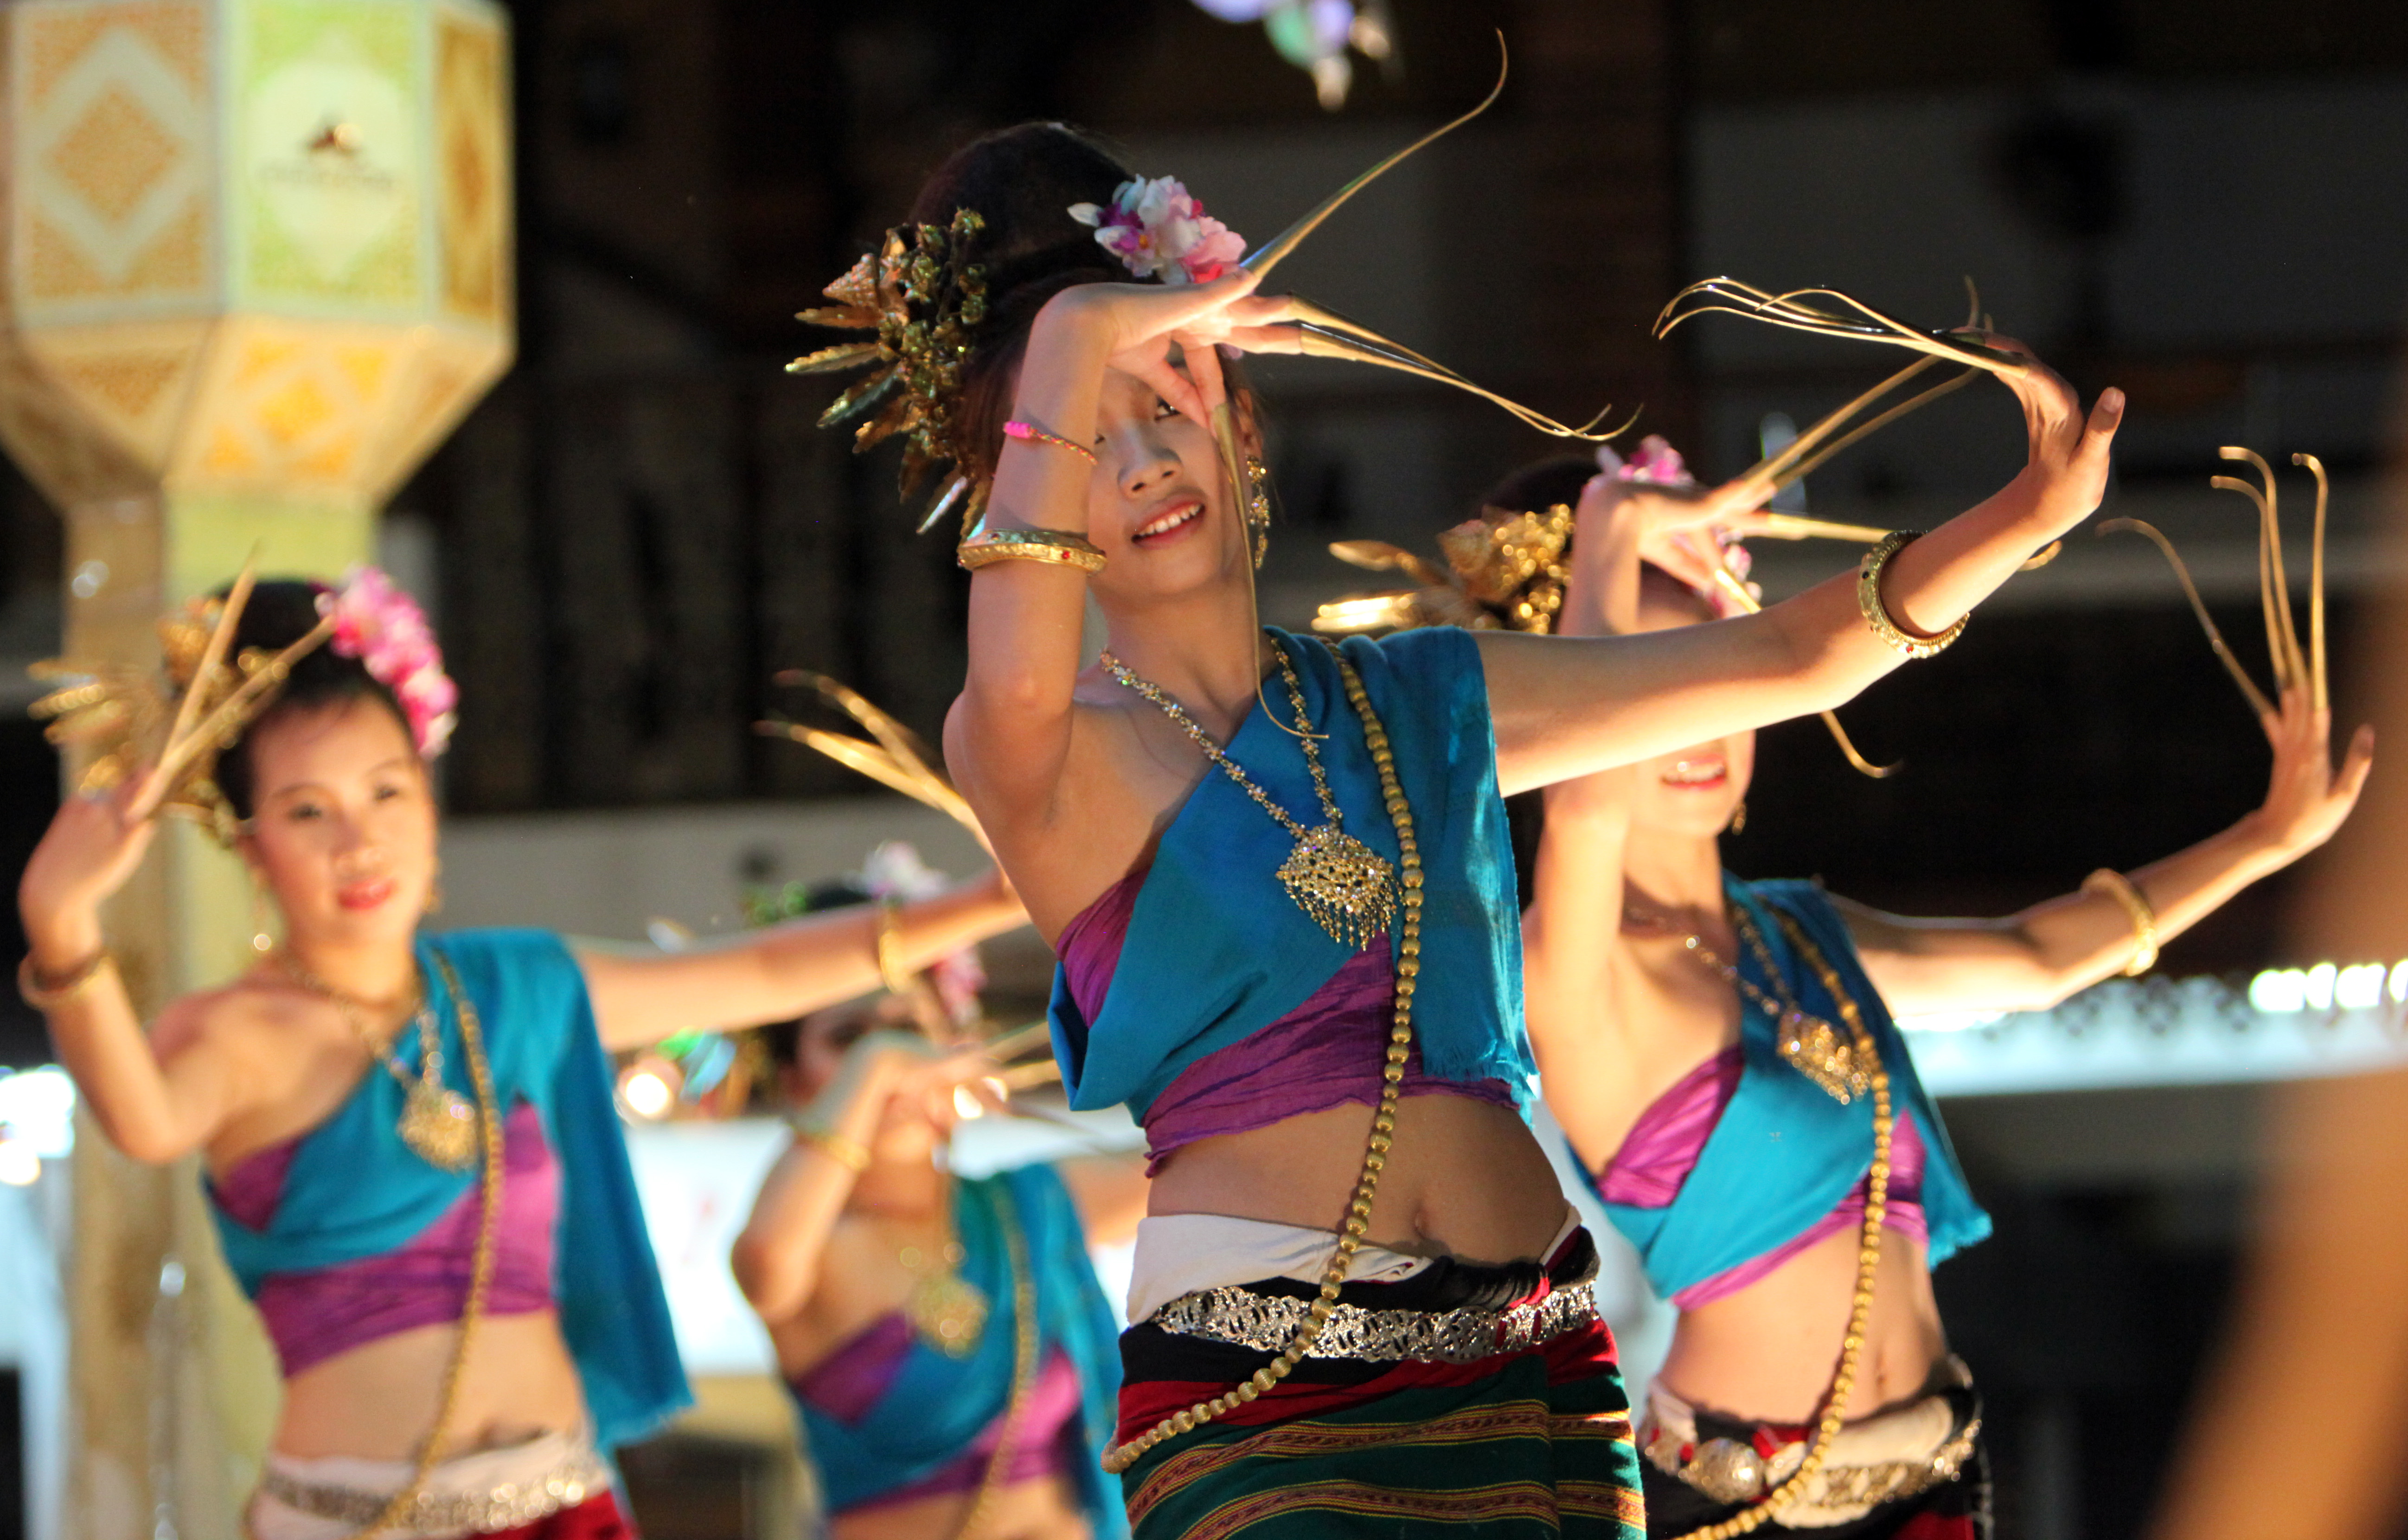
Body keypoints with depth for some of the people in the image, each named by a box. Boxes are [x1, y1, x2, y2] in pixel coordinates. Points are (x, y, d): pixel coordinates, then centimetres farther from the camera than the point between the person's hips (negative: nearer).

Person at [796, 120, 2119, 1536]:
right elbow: (1019, 687, -25)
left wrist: (2023, 516, 4)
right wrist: (1069, 346, -19)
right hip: (1261, 1402, -5)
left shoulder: (1420, 705, 16)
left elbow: (1794, 660, 16)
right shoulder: (1047, 750, 1)